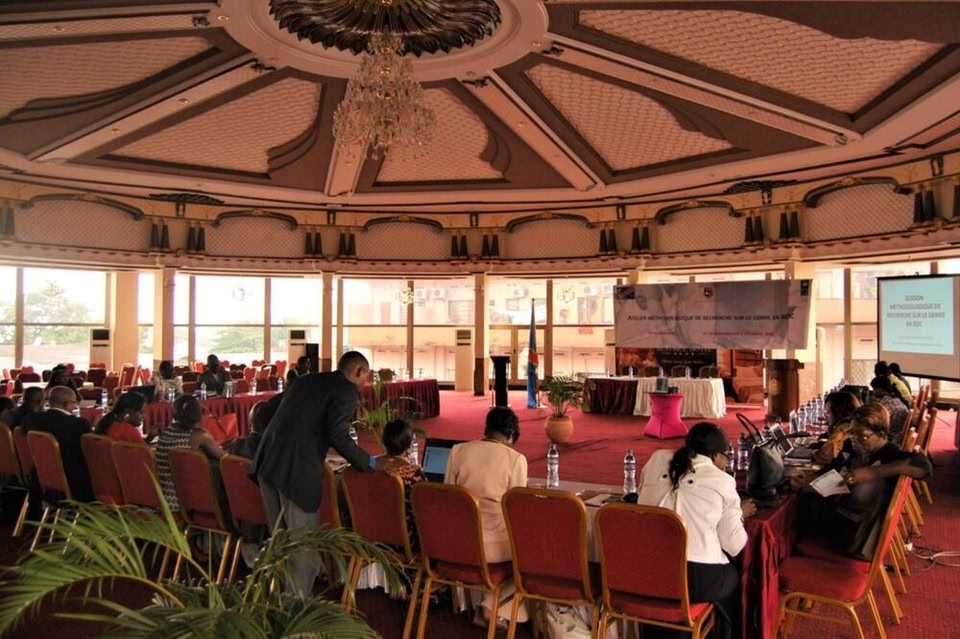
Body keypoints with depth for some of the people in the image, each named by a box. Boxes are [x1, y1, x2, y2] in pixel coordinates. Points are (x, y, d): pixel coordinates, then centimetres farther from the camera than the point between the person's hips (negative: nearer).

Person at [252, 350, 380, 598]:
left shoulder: (304, 380, 21)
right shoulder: (347, 390, -2)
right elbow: (337, 435, -15)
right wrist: (368, 463, -4)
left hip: (267, 463, 8)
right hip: (297, 469, -8)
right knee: (304, 543, 5)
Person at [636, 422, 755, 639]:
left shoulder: (657, 459, 5)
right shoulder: (722, 482, -3)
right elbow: (734, 545, 1)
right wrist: (739, 514, 20)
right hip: (697, 577, -3)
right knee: (731, 577, 27)